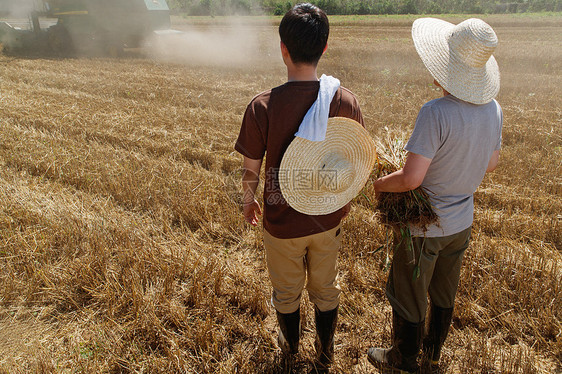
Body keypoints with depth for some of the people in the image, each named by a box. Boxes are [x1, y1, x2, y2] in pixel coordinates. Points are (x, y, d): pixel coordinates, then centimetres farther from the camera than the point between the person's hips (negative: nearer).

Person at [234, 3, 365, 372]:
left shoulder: (263, 106, -22)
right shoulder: (346, 100, -15)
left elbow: (251, 170, -13)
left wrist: (248, 201, 8)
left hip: (282, 221, -2)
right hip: (329, 218, 2)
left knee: (287, 291, 24)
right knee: (326, 289, 25)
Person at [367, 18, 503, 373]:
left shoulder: (436, 113, -30)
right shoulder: (493, 109, -7)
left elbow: (411, 178, -31)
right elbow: (491, 163, 8)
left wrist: (379, 183, -12)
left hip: (423, 226, -7)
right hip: (461, 222, 7)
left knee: (408, 297, 16)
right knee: (444, 293, 27)